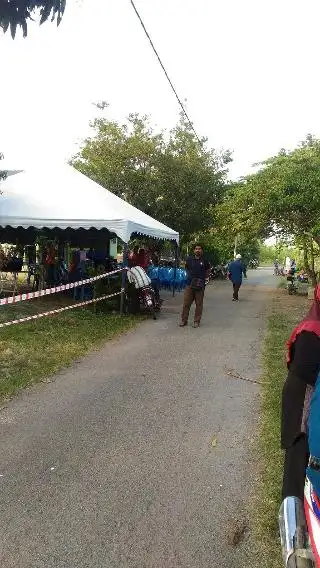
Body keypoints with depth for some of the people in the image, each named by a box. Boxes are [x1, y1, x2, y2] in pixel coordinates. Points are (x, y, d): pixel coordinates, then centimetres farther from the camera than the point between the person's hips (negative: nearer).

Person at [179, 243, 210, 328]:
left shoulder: (204, 260, 5)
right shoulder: (189, 259, 7)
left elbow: (208, 270, 19)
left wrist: (205, 278, 6)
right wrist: (189, 275, 9)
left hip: (200, 285, -1)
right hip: (189, 284, 1)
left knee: (199, 304, 3)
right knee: (186, 303, 0)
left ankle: (197, 321, 13)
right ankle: (184, 320, 10)